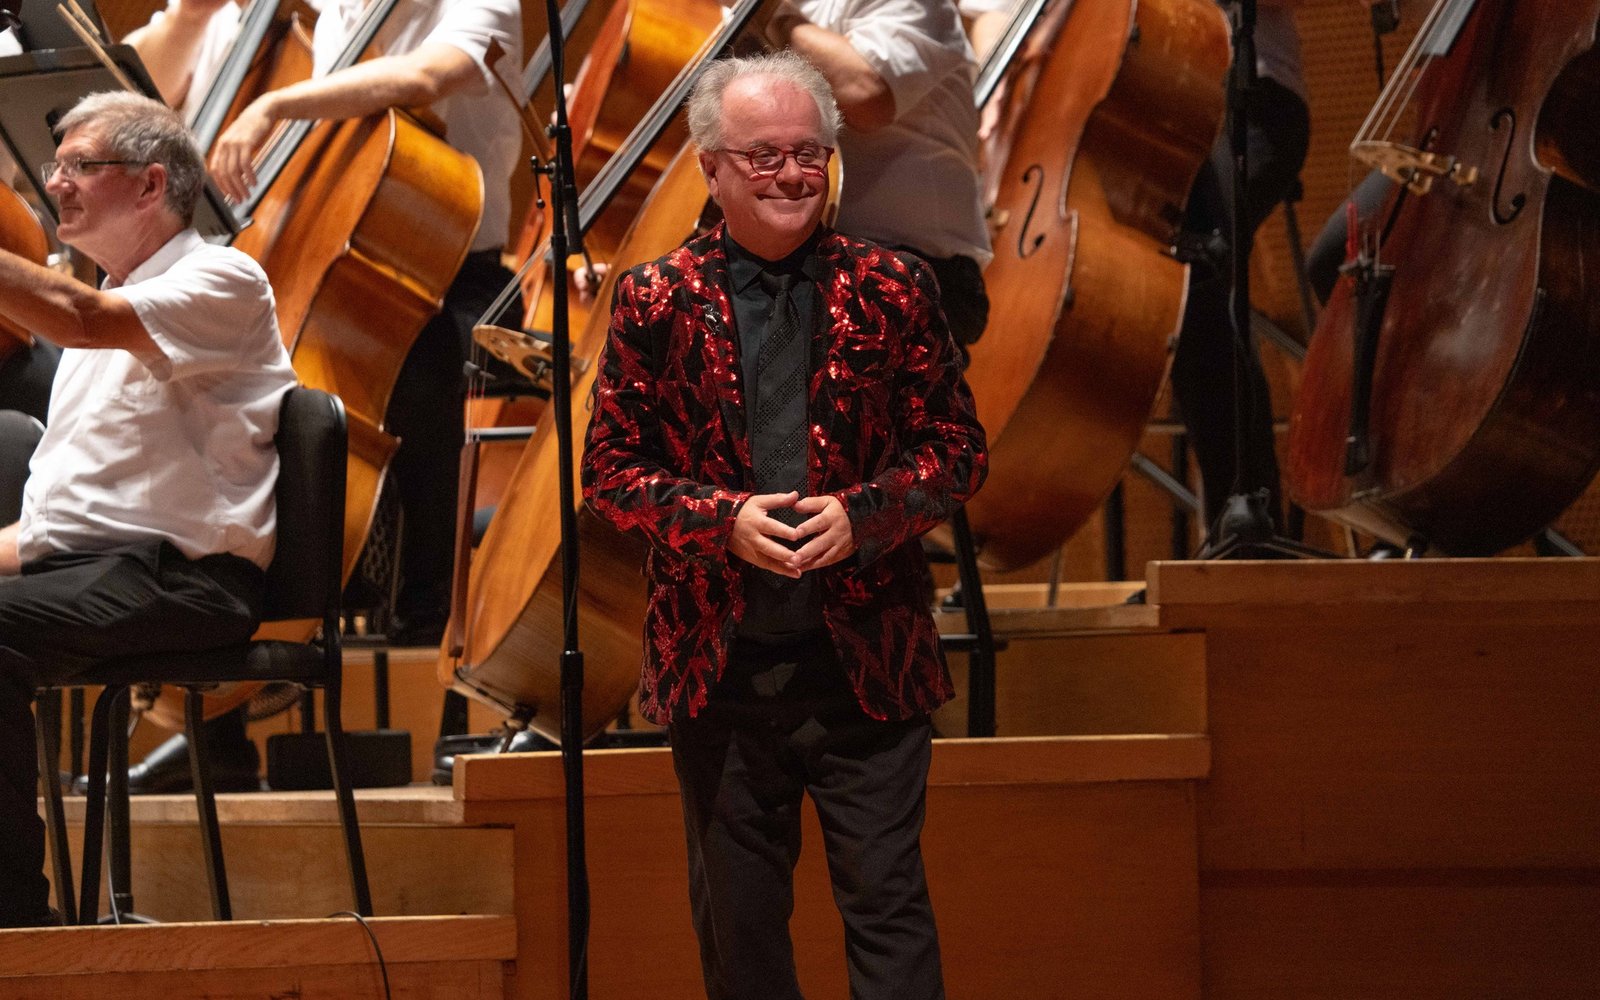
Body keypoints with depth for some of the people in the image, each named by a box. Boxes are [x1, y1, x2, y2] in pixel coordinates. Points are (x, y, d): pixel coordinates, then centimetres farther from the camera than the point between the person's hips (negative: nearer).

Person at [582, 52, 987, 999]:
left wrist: (861, 514, -14)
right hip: (717, 666, 1)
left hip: (866, 662, -1)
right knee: (737, 921, 10)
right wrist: (725, 520, -14)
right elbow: (610, 468, 2)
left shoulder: (894, 288, 2)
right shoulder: (655, 300, 1)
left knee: (888, 904, -2)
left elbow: (959, 447, 4)